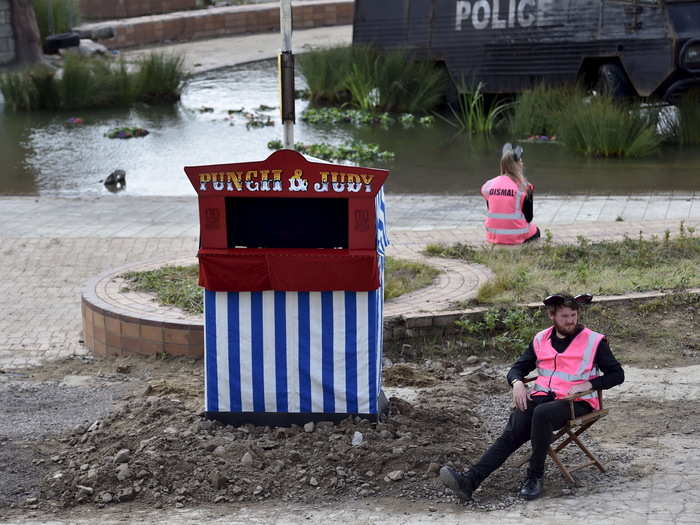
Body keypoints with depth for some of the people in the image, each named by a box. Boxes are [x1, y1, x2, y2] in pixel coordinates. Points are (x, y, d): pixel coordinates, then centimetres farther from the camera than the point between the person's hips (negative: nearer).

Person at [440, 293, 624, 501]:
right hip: (542, 396, 4)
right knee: (512, 433, -22)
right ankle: (470, 480, -37)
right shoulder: (541, 340, 18)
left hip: (576, 402, -4)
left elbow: (617, 374, 5)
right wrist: (517, 383, -2)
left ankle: (535, 476, -25)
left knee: (541, 413, -37)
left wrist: (588, 385, -11)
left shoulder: (594, 341, 6)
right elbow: (517, 368, 22)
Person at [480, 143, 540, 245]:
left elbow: (489, 211, 8)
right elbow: (529, 217, -5)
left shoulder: (489, 185, -1)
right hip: (517, 236, -5)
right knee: (536, 231, 30)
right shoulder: (524, 187, -11)